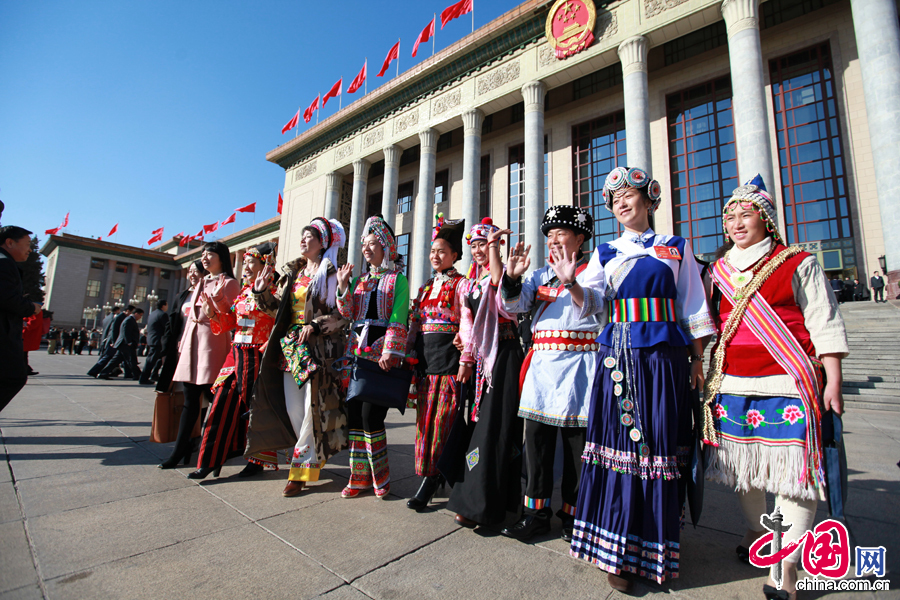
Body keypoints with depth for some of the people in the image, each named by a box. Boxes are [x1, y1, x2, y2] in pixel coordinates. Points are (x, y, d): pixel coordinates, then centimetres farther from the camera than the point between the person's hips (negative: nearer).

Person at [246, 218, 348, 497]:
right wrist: (263, 291, 4)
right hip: (291, 346, 7)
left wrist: (314, 326, -20)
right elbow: (280, 305, 18)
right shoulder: (294, 272, 18)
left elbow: (342, 314, -10)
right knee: (292, 408, 8)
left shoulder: (332, 274, -4)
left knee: (312, 408, -5)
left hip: (318, 348, -7)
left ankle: (301, 469, 7)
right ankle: (312, 457, 25)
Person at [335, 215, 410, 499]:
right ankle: (360, 476, 20)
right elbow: (348, 314, 11)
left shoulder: (398, 279, 2)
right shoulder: (359, 279, 19)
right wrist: (343, 287, -2)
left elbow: (398, 319, -9)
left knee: (370, 414, -9)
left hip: (382, 352, -6)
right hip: (357, 351, 6)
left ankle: (380, 476, 11)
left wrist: (389, 352, -19)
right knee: (353, 412, 5)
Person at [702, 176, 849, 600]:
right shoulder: (719, 271, 13)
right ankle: (755, 532, 31)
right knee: (743, 464, 11)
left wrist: (833, 381, -6)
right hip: (732, 386, 4)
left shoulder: (798, 264, 3)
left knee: (791, 468, -4)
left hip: (786, 385, -3)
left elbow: (824, 323, 1)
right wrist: (706, 375, 14)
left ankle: (787, 565, 8)